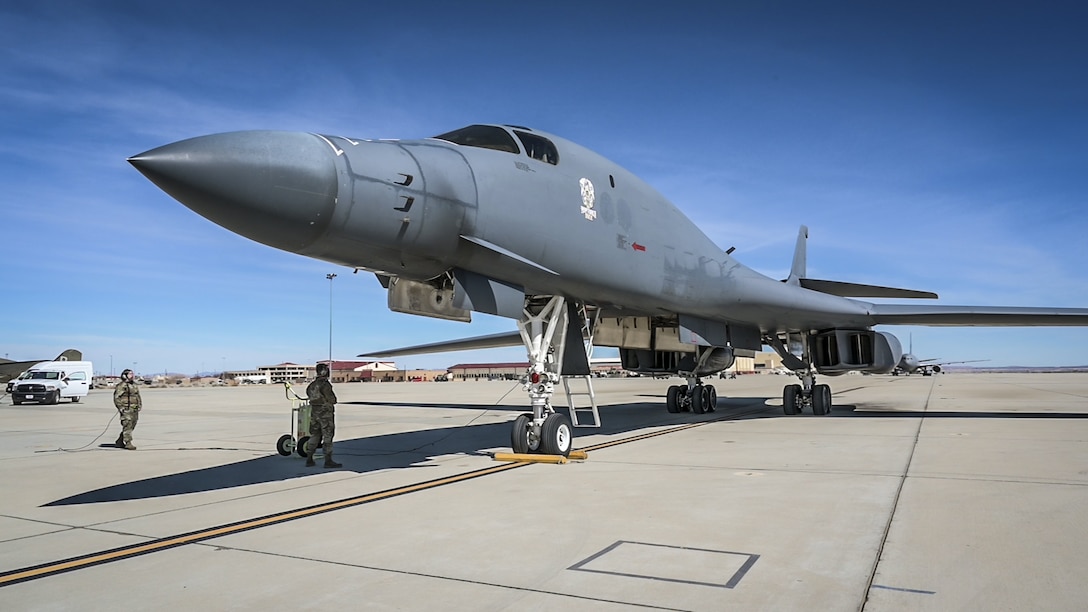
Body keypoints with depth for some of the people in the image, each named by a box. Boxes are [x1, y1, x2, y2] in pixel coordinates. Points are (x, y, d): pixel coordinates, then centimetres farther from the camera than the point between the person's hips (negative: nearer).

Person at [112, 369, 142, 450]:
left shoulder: (135, 385, 17)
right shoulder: (122, 386, -9)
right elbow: (116, 397, -13)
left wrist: (139, 406, 14)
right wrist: (121, 408, -17)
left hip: (135, 410, 8)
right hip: (126, 410, -8)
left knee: (131, 427, 11)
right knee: (127, 426, -10)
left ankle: (119, 442, 22)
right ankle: (128, 443, -8)